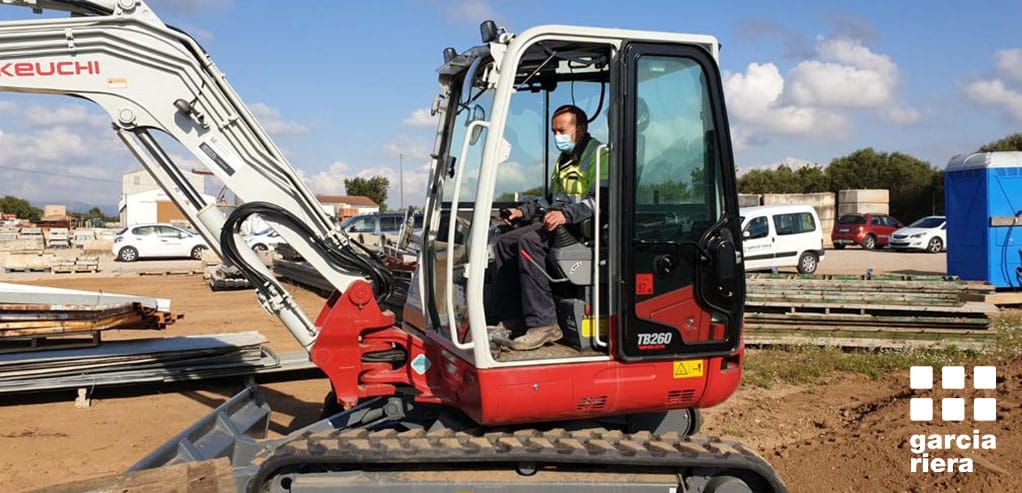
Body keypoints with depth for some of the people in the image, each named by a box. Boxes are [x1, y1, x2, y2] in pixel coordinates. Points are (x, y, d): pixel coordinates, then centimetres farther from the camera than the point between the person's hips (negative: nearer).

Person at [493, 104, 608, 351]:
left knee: (529, 242, -30)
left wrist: (567, 214, -31)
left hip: (584, 227, -10)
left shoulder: (598, 155, -7)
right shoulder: (564, 159, 26)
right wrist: (524, 211, 18)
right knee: (505, 243, 1)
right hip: (558, 223, 10)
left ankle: (544, 324, -30)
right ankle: (513, 321, -1)